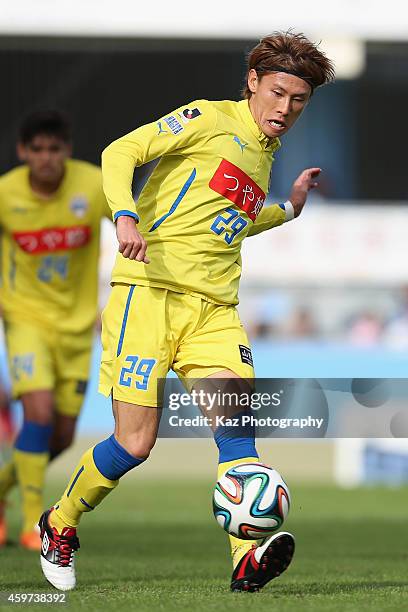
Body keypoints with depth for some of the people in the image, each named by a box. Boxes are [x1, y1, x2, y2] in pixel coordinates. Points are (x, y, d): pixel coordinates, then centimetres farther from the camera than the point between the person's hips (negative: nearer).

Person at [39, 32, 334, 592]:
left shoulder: (264, 154, 21)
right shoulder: (209, 119, -2)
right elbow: (120, 153, -10)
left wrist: (289, 208, 25)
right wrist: (126, 216, -27)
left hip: (214, 308, 6)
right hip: (148, 292, -6)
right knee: (135, 444, -8)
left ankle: (248, 558, -29)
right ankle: (60, 525, 18)